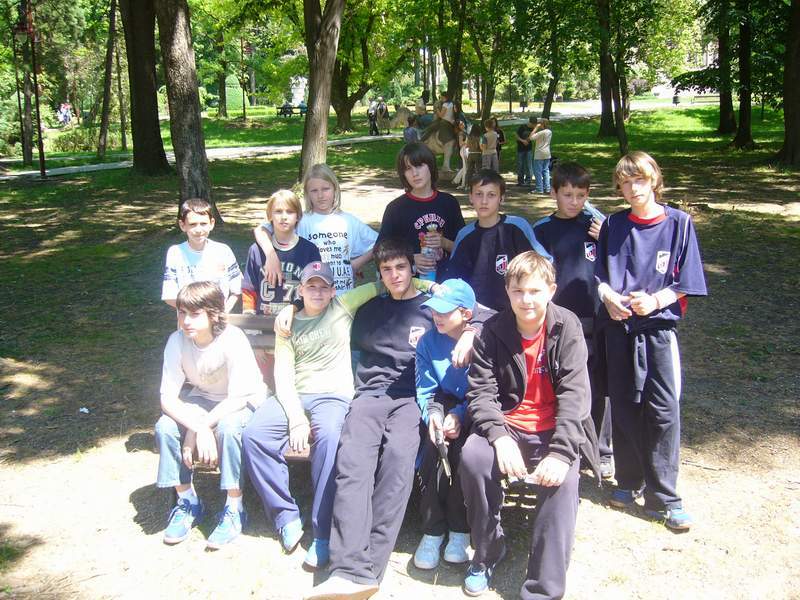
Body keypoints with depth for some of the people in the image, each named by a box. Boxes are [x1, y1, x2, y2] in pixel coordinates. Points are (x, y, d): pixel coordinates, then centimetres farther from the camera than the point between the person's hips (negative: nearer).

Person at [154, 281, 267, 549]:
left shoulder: (233, 340, -28)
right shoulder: (177, 341, -17)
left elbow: (237, 398, -27)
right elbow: (168, 398, -19)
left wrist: (197, 429, -31)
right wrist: (199, 427, -35)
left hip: (242, 403, -4)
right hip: (200, 400, 4)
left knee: (228, 427, -35)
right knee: (165, 427, -21)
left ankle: (234, 508, -17)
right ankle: (187, 501, -1)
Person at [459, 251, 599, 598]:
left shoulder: (566, 327, -7)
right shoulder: (494, 331, -3)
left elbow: (574, 394, -15)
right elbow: (481, 392, -8)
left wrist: (561, 452, -28)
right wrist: (500, 437, -28)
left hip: (554, 428, -1)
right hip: (507, 424, 2)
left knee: (562, 478, -30)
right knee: (473, 456, -28)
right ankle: (488, 551, -3)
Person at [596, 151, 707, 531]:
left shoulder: (678, 224, -1)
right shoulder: (613, 225, 7)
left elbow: (685, 283, -1)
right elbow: (598, 273, 10)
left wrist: (655, 300, -17)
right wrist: (609, 297, -10)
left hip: (659, 326, -2)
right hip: (618, 326, 3)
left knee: (663, 410, -4)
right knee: (624, 407, 10)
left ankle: (663, 498, 5)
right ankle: (628, 482, 25)